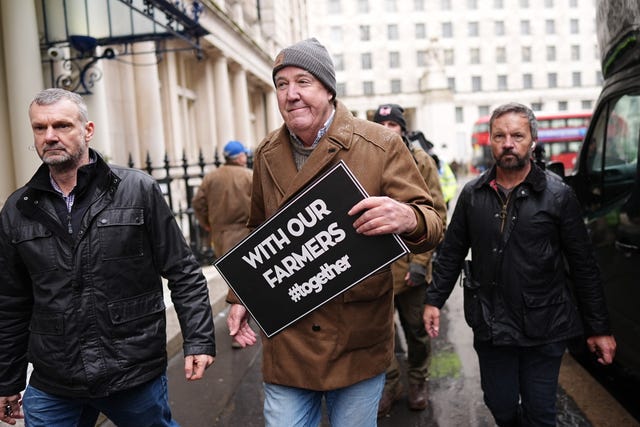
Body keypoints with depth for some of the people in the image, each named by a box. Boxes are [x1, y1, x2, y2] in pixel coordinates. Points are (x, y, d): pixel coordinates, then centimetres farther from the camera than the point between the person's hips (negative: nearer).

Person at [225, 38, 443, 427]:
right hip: (286, 341, 3)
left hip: (358, 341, -2)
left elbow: (431, 225, -9)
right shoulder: (267, 155, 5)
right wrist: (241, 296, 12)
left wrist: (406, 218, -32)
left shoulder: (382, 146, -8)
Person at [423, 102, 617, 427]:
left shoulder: (558, 194, -6)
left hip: (544, 329, -2)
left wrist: (599, 328, -1)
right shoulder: (472, 194, 2)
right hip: (490, 327, 2)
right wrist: (434, 300, 4)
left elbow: (583, 266, -3)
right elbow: (452, 252, 8)